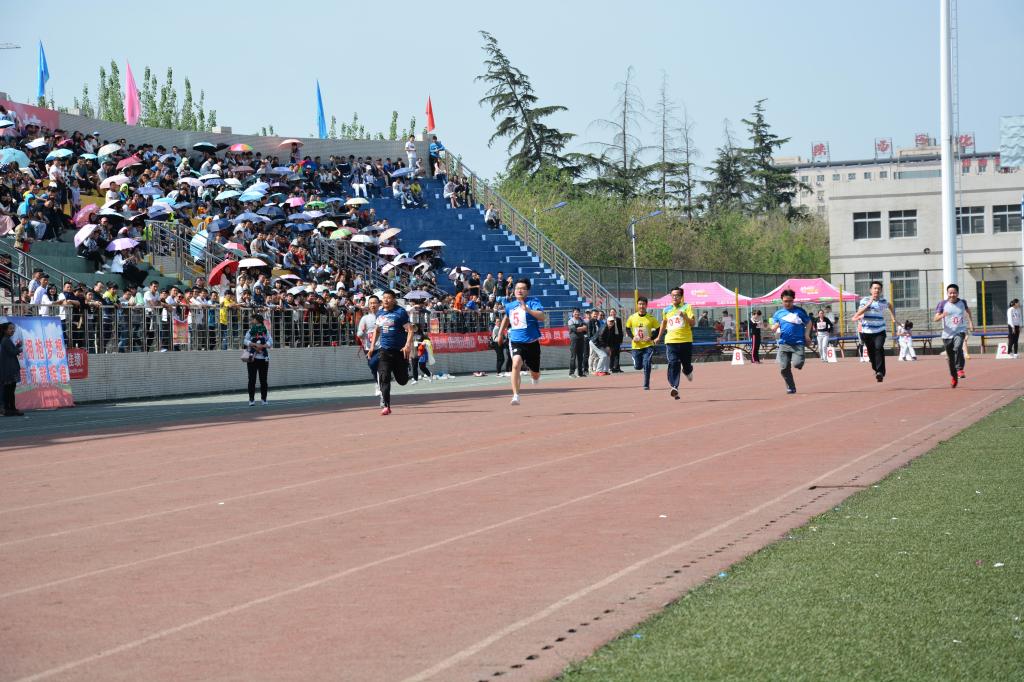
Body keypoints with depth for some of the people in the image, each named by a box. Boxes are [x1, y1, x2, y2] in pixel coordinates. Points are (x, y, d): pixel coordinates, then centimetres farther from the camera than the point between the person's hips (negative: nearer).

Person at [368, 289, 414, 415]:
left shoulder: (400, 312, -8)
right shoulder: (380, 313, 10)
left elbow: (410, 330, -11)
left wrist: (408, 345, -24)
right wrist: (372, 346, 15)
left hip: (399, 350, -3)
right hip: (384, 350, 3)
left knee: (402, 380, 9)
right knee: (384, 378, -12)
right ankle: (385, 406, -10)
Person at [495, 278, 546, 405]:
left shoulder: (533, 302, -9)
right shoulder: (510, 305, 6)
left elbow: (542, 317, -26)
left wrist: (527, 309, -38)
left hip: (532, 342, -1)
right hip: (516, 341, 1)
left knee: (535, 376, 13)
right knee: (516, 364, -28)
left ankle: (533, 374, 53)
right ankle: (515, 396, -28)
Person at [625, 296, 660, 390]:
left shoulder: (651, 318, -6)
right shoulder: (632, 318, -2)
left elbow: (658, 330, 3)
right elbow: (627, 329, 11)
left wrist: (651, 338, -13)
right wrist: (632, 337, -6)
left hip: (648, 346, -2)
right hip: (636, 346, 2)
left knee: (646, 365, -16)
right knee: (637, 366, 4)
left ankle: (646, 385, -4)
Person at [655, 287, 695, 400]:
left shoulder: (687, 307, -1)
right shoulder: (667, 310, 10)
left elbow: (693, 323, -9)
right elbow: (663, 323, 28)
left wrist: (685, 316, -27)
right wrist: (659, 337, 32)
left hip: (686, 341, -1)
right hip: (671, 341, 1)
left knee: (686, 363, 12)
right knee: (673, 364, -15)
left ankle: (688, 371, 50)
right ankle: (674, 387, -22)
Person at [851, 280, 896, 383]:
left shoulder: (883, 301, 6)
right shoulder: (865, 300, -4)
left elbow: (890, 305, 31)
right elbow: (859, 313, -18)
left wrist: (893, 316, 25)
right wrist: (868, 304, -25)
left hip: (879, 331, 0)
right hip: (867, 331, 0)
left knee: (879, 348, -23)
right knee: (871, 352, 8)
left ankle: (880, 372, -25)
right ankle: (876, 369, 34)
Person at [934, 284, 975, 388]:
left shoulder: (962, 302, 3)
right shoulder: (942, 304, -3)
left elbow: (967, 310, 27)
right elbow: (936, 319, -9)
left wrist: (970, 322, 22)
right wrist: (942, 315, -29)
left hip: (960, 332, -1)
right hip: (947, 334, 1)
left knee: (958, 348, -32)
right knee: (950, 358, 8)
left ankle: (960, 369, -26)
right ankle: (953, 377, 27)